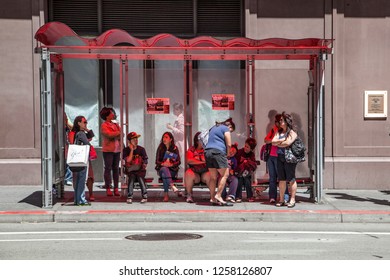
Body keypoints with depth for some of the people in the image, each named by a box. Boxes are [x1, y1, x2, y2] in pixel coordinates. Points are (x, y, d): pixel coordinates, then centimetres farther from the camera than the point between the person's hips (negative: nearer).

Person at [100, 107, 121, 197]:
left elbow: (121, 135, 8)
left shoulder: (116, 125, 17)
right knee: (108, 169, -3)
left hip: (117, 149, 5)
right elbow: (109, 134, -16)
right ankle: (108, 188, 0)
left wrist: (114, 135, -11)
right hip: (108, 150, -5)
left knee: (116, 169, 4)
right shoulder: (104, 125, -2)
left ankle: (116, 188, 6)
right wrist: (119, 133, -4)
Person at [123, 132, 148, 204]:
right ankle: (129, 197, -24)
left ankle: (144, 196, -22)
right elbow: (128, 160, -11)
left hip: (140, 170, 0)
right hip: (131, 170, 0)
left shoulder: (141, 149, 4)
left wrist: (144, 166, -13)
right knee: (131, 177, -31)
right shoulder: (126, 150, 3)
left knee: (140, 177, -30)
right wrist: (131, 150, -11)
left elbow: (145, 162, 6)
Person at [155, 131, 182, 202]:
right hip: (161, 169, 0)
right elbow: (157, 161, 3)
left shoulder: (175, 148, 5)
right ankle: (173, 187, -52)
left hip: (172, 170, 0)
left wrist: (171, 164, -20)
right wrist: (163, 164, -19)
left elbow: (178, 162, 0)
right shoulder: (160, 148, 7)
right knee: (164, 169, -37)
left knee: (164, 175, -34)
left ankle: (166, 194, -39)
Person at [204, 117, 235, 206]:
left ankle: (213, 199, 6)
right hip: (218, 152, -8)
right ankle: (218, 195, -12)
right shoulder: (225, 129, 3)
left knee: (213, 177, 8)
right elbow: (229, 144, -4)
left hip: (208, 151, 8)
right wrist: (227, 155, 11)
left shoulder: (213, 128, 28)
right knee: (225, 174, -3)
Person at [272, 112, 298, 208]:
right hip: (280, 157, 6)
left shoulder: (292, 132, -3)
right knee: (281, 180, 8)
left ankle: (292, 200, 1)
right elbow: (273, 141, 5)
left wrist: (278, 143, -1)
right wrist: (283, 140, -7)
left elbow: (288, 143, -17)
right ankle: (281, 200, 13)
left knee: (291, 179, -3)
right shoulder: (278, 132, 17)